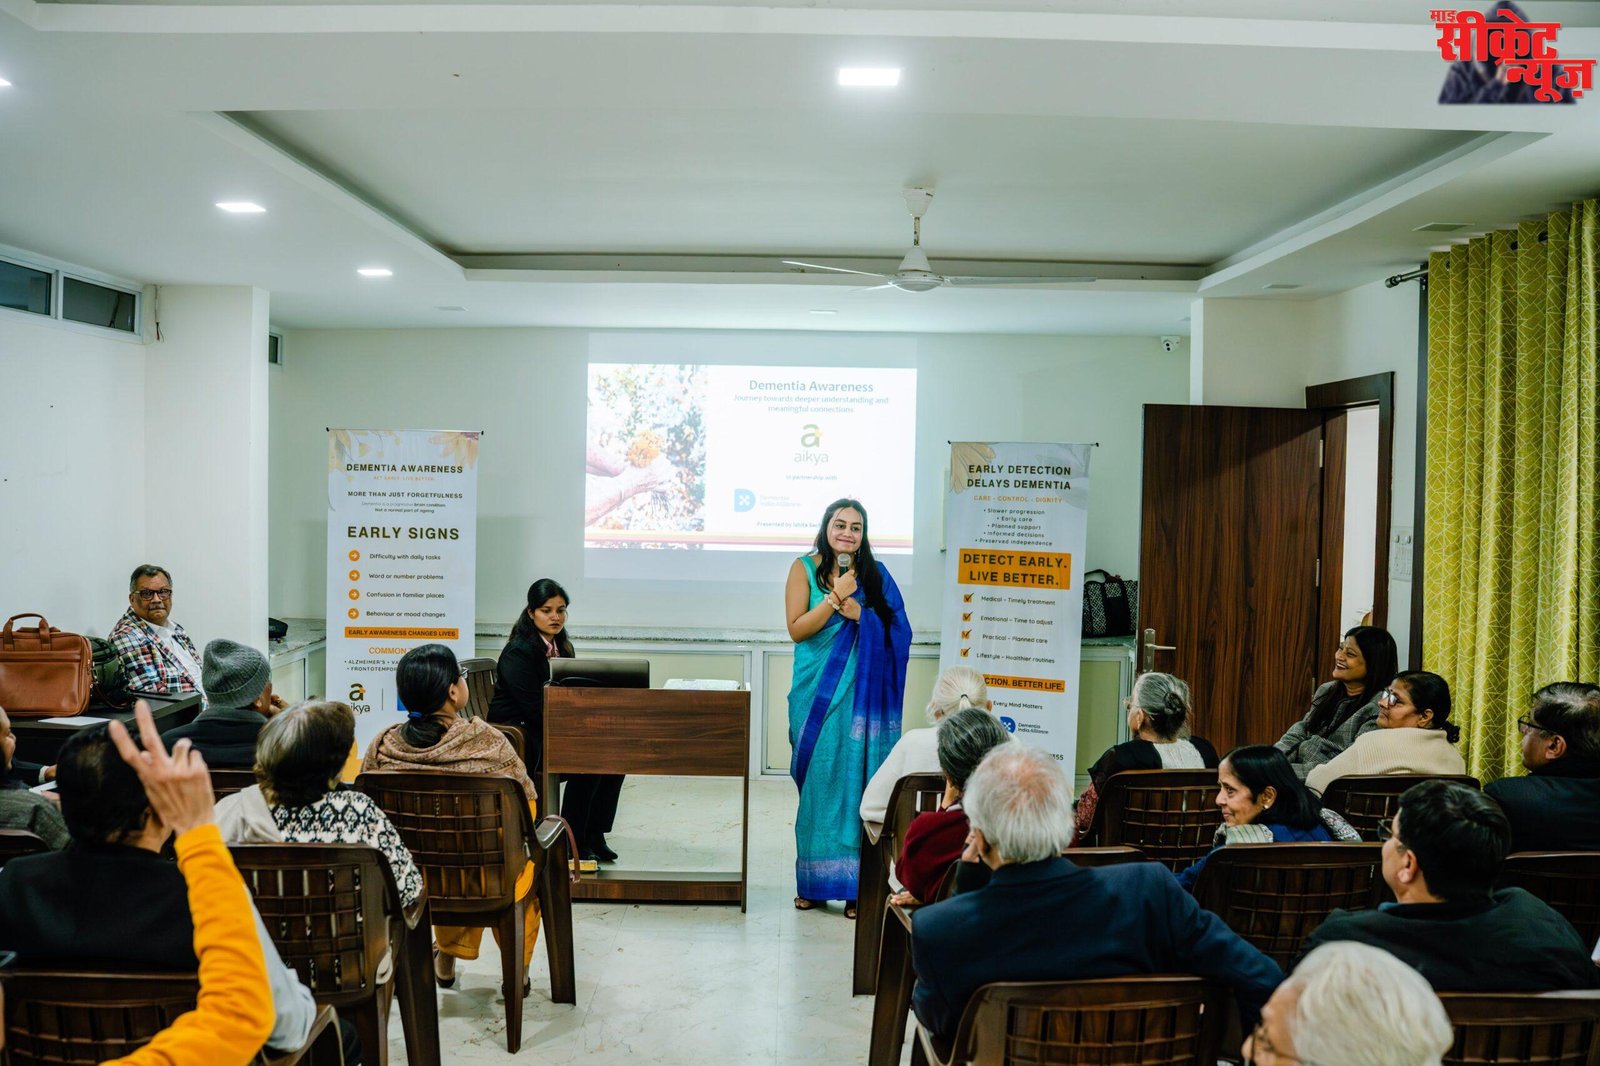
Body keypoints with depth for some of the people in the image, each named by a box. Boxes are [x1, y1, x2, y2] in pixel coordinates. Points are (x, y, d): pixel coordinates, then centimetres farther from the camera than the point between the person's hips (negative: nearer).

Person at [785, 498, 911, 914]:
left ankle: (855, 884, 6)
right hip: (816, 693, 0)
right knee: (817, 783, 3)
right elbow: (796, 629, -6)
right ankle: (814, 882, 14)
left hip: (860, 693, 1)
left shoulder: (875, 575, 7)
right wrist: (836, 597, -13)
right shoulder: (805, 568, 3)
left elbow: (896, 633, 3)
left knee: (855, 782, -2)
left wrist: (860, 613, -12)